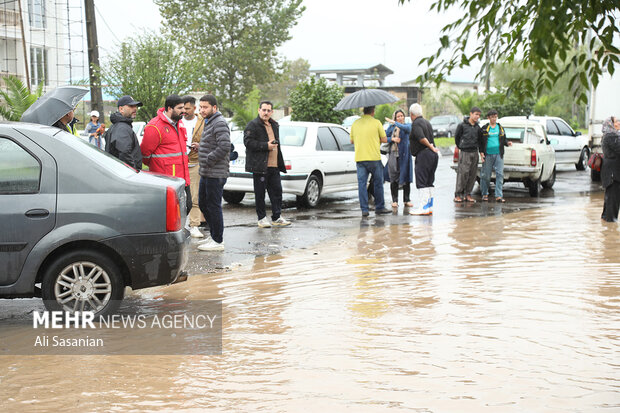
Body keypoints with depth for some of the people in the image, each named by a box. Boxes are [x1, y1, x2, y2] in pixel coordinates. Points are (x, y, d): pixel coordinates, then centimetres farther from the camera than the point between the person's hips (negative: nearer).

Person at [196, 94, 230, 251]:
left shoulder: (220, 123, -14)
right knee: (203, 203, 16)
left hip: (216, 174, -10)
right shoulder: (209, 122, 18)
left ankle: (218, 241, 2)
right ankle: (214, 235, 26)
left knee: (213, 206, -5)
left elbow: (224, 146, -24)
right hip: (206, 173, 10)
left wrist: (208, 160, -19)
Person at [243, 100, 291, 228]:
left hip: (274, 165, 7)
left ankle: (276, 217, 13)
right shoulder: (252, 125, -6)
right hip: (260, 165, -7)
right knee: (260, 193, 0)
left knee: (277, 191, 6)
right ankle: (262, 218, 9)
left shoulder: (274, 125, 19)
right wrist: (266, 146, -19)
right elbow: (248, 142, -16)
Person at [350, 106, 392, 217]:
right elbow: (384, 139, -1)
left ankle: (364, 209, -1)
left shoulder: (355, 123, 8)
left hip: (359, 158, 3)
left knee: (362, 183, 3)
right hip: (374, 157, -3)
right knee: (378, 183, 9)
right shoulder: (376, 123, -4)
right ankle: (379, 207, 15)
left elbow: (352, 141, 16)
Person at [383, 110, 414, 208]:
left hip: (404, 155, -1)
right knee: (393, 178, -2)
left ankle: (407, 200, 8)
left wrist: (393, 122, -21)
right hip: (393, 154, 1)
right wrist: (392, 139, -10)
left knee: (406, 178, -1)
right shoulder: (391, 127, 12)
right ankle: (394, 200, 4)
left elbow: (406, 128, -16)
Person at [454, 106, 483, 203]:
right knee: (462, 173, -9)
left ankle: (468, 194, 13)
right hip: (464, 152, -5)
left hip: (474, 153, 5)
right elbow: (456, 137, 5)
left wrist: (479, 149, 13)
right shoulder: (462, 125, -4)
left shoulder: (477, 127, 9)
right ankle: (458, 194, -3)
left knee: (472, 175, 5)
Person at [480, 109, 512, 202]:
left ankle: (498, 196, -7)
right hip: (488, 155, -2)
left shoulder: (500, 128, 13)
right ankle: (485, 194, 16)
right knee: (486, 175, 2)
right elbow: (480, 141, 4)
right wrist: (481, 152, -6)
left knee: (500, 174, -6)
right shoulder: (484, 129, 4)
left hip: (498, 154, 2)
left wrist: (507, 143, -3)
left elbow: (504, 139, 19)